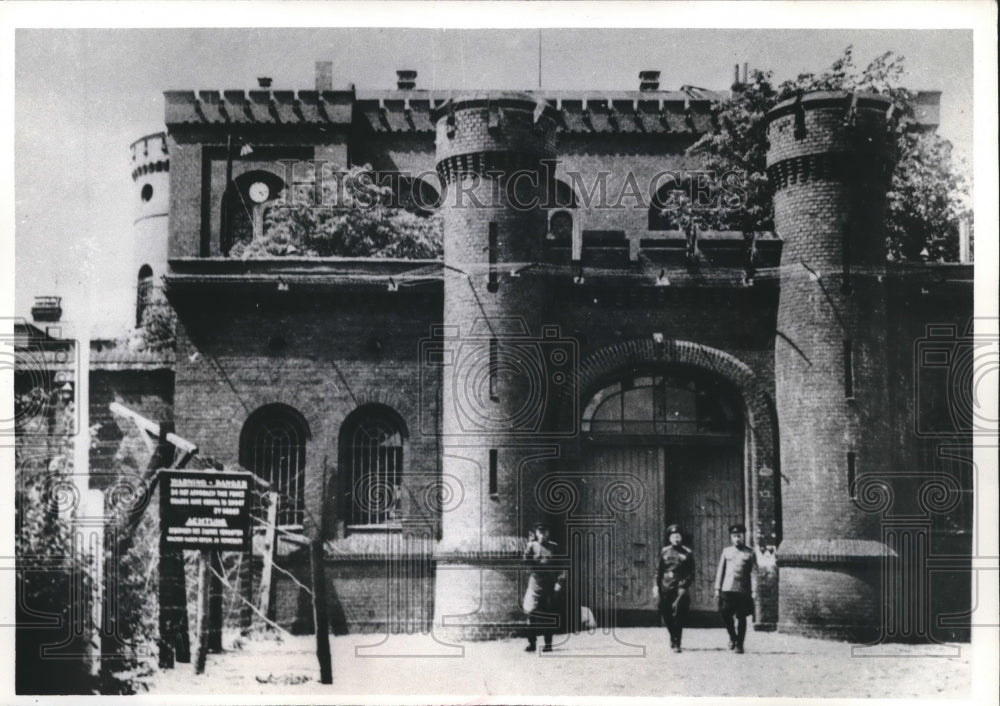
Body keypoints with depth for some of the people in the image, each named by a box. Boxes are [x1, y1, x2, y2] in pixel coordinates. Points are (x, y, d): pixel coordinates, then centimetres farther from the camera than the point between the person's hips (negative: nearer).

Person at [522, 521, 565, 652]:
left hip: (550, 584, 0)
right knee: (532, 612, -7)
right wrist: (529, 545, -15)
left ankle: (548, 643, 11)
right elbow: (526, 561, -9)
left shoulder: (554, 547, 5)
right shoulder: (532, 546, 6)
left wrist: (560, 581, -4)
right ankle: (532, 643, 0)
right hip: (535, 582, 0)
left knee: (549, 615, 3)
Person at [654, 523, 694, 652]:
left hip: (680, 588, -3)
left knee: (678, 615, -11)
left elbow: (691, 573, 2)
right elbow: (659, 570, 15)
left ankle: (676, 643, -6)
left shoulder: (687, 553, 3)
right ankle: (673, 637, 30)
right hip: (665, 588, 3)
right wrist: (657, 585, 8)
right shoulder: (664, 552, 10)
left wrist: (684, 586, -10)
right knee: (665, 614, 7)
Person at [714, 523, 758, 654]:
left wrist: (754, 591, -7)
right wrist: (717, 588, 7)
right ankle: (733, 637, 15)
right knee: (725, 614, -9)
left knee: (741, 618, 1)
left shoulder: (750, 553, 5)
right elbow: (720, 570, 13)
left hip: (743, 590, -2)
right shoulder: (726, 551, 12)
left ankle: (739, 645, 11)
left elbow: (753, 573, 1)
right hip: (727, 589, 2)